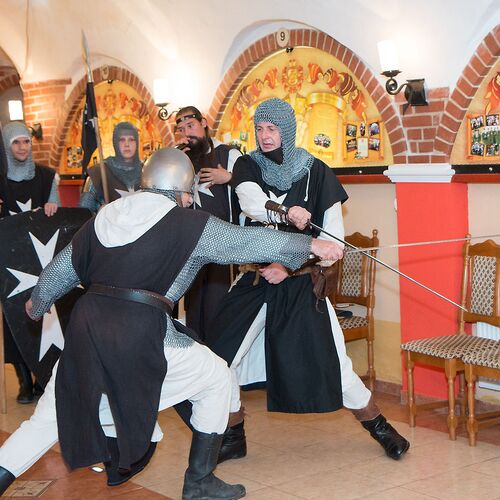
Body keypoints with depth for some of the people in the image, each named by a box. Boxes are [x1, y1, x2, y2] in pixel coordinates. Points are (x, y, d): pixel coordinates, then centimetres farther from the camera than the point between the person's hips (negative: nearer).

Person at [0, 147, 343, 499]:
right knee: (217, 379, 17)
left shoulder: (104, 218, 15)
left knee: (50, 417, 20)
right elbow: (248, 241, 5)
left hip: (85, 326, 5)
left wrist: (38, 303, 43)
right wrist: (311, 244, 16)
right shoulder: (189, 225, 0)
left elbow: (62, 269, 23)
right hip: (140, 334, -5)